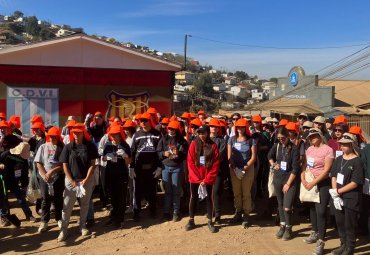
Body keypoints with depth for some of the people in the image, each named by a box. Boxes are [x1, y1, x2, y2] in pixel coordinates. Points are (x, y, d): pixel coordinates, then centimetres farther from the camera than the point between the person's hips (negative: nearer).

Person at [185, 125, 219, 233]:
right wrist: (198, 179, -10)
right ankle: (191, 221, 22)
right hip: (195, 178, 1)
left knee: (209, 199, 8)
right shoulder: (193, 144, -1)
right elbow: (190, 163, -5)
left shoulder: (213, 146, -3)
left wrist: (206, 179, -11)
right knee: (193, 198, 9)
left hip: (208, 179, -1)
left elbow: (216, 165, -6)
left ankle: (210, 222, 19)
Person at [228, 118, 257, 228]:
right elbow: (229, 155, 2)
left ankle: (246, 216, 9)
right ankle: (238, 213, 20)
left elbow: (253, 157, -6)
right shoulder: (232, 139, 4)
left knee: (246, 193, 1)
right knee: (236, 192, 8)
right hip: (234, 169, 2)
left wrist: (245, 168, -15)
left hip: (248, 169, -2)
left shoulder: (251, 140, -2)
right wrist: (234, 168, -10)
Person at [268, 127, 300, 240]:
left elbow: (295, 168, -13)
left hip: (290, 179, -4)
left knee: (287, 208, -8)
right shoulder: (277, 146, 0)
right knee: (280, 204, 14)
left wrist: (288, 184, -12)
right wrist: (273, 164, 4)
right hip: (278, 178, 4)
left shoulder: (294, 148, -13)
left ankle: (288, 228, 16)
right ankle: (282, 225, 31)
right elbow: (270, 156, 22)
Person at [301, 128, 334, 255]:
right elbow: (304, 165, 7)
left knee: (320, 211, -8)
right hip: (310, 183, 7)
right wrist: (303, 179, -8)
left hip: (323, 183, -6)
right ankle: (315, 233, 33)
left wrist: (313, 182, -18)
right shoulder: (309, 149, 7)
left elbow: (326, 170, -17)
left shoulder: (328, 150, -12)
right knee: (312, 208, 16)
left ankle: (321, 241, 1)